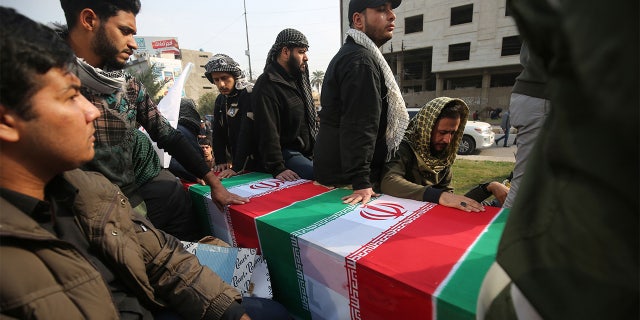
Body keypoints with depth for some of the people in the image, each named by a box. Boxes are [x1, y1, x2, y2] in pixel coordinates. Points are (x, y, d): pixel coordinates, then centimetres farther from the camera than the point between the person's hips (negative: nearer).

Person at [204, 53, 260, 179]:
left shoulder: (249, 94, -16)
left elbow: (247, 133, -23)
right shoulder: (220, 100, 9)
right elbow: (218, 133, 11)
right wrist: (221, 161, 1)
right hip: (239, 162, 7)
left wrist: (236, 167, -24)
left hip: (258, 162, -6)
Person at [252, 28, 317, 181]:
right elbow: (267, 132, -18)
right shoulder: (266, 85, -11)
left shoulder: (298, 79, 17)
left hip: (309, 152, 9)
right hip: (287, 154, -9)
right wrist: (277, 169, -22)